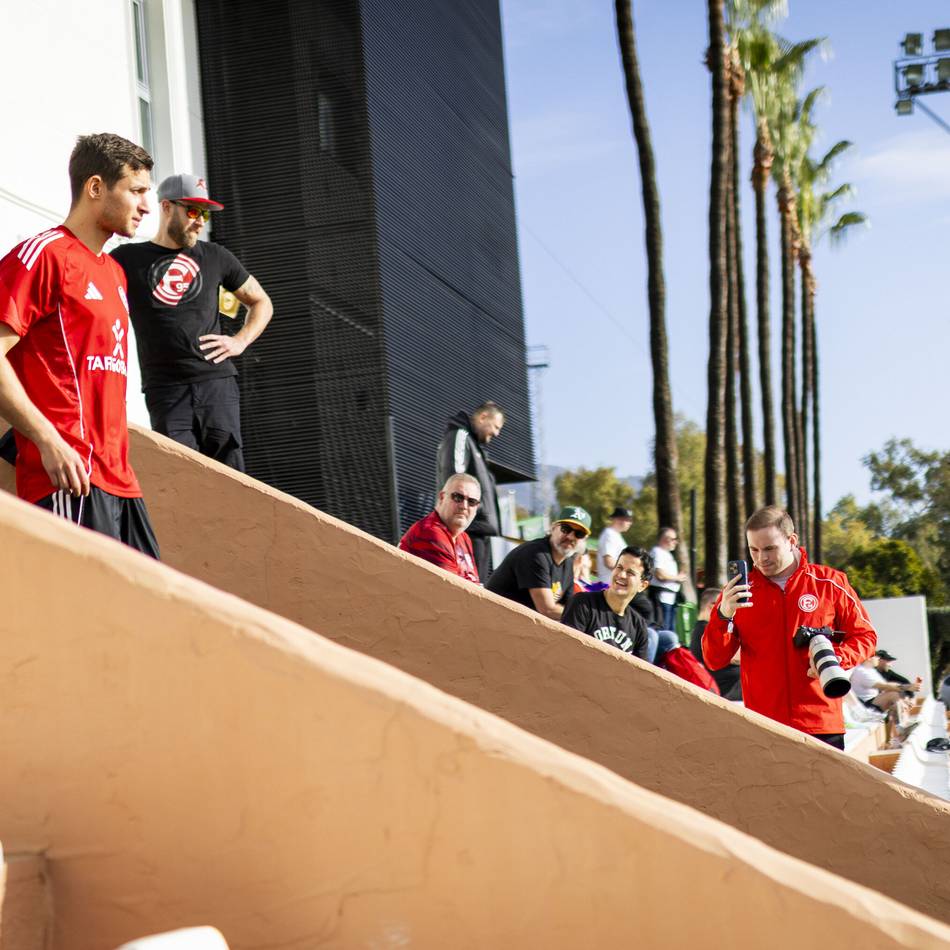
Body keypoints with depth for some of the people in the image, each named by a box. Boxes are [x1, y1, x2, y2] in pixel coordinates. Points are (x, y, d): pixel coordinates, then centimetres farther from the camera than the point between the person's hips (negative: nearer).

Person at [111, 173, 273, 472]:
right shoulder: (128, 259, 8)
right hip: (165, 390, -2)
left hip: (216, 382, 2)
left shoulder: (215, 257, 15)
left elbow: (261, 302, 25)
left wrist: (240, 341, 8)